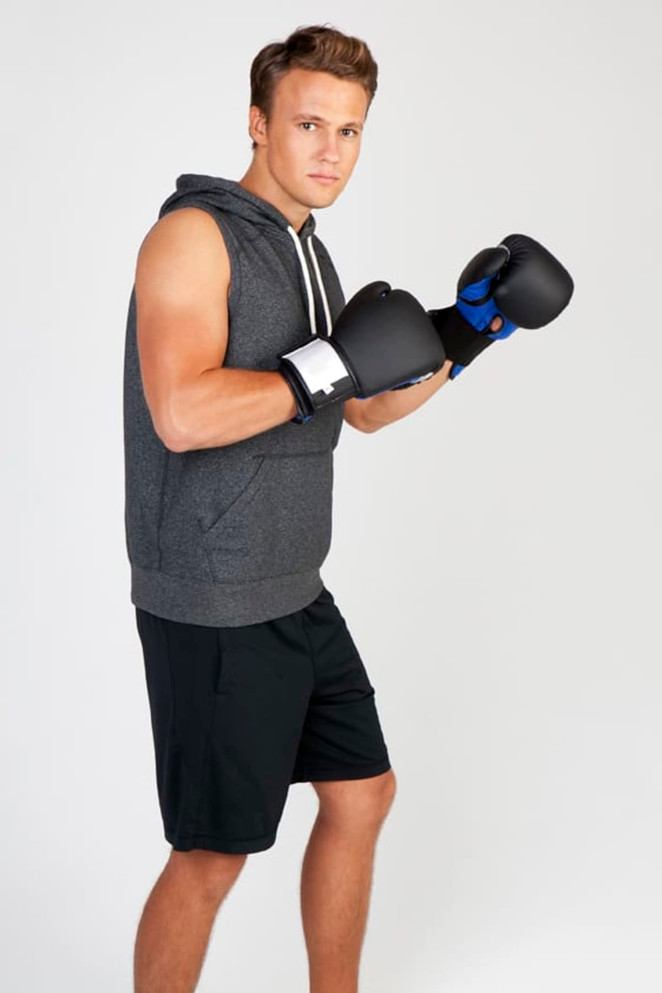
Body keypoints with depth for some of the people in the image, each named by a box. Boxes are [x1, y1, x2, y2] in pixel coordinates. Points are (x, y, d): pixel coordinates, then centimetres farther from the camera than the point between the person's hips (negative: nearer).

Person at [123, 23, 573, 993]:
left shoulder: (304, 253, 13)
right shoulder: (193, 234, -15)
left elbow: (364, 408, 22)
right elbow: (181, 416, -29)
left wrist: (460, 335, 10)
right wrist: (331, 361, -22)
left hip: (295, 592, 9)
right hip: (213, 608, -9)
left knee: (361, 795, 18)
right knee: (213, 855, 1)